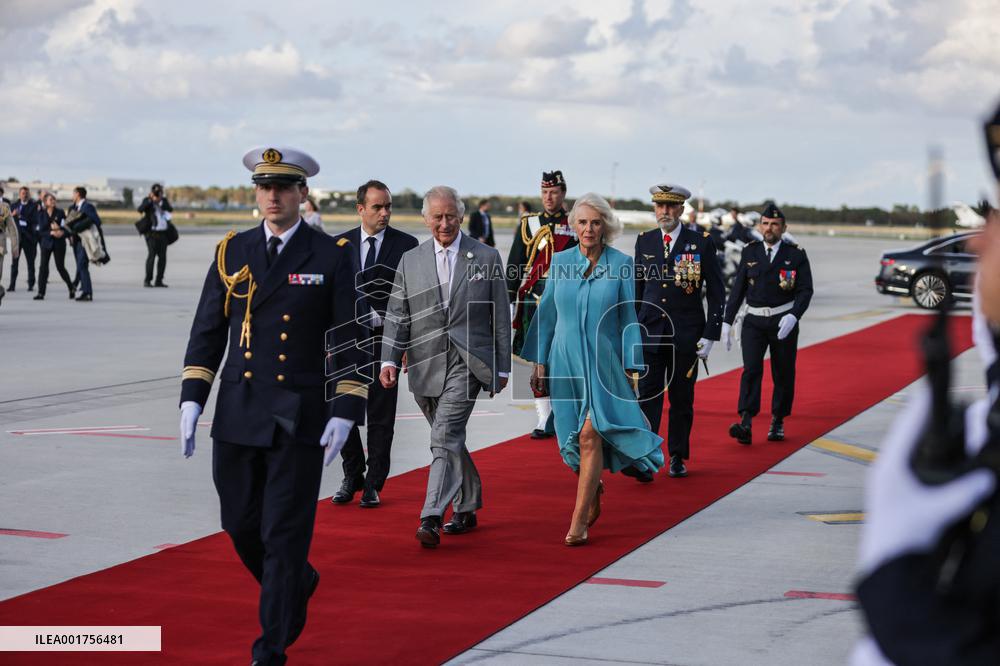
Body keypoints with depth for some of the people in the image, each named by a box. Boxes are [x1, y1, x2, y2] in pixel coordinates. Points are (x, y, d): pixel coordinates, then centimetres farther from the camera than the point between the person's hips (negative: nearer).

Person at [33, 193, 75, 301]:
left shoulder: (60, 212, 0)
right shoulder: (41, 214, 2)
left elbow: (67, 227, -2)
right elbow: (41, 230, -4)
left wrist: (62, 233, -23)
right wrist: (51, 232, -20)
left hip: (59, 243, -1)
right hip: (46, 243, 1)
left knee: (60, 267, 1)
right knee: (43, 267, -6)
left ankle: (71, 288, 22)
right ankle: (41, 293, -5)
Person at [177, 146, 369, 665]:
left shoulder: (334, 257, -2)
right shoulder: (232, 252, 7)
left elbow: (351, 340, -3)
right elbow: (207, 330, 9)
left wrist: (345, 411, -10)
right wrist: (192, 399, 1)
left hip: (300, 419, -4)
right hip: (237, 415, 4)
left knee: (284, 535, -2)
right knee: (240, 524, 11)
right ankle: (297, 585, 40)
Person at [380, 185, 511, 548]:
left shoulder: (486, 258, 4)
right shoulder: (410, 261, 10)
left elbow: (500, 316, 7)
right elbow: (397, 315, 7)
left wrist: (502, 366, 6)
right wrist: (390, 360, -6)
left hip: (467, 362, -4)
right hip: (426, 364, 4)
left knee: (446, 437, -16)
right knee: (450, 439, 13)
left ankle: (431, 518, -21)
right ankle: (467, 509, 28)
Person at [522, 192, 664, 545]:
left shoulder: (622, 264, -4)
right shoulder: (560, 261, 3)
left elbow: (628, 317, -1)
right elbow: (546, 314, 8)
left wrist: (631, 366, -5)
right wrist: (539, 363, 6)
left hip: (602, 363, -3)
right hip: (565, 361, 3)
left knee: (590, 435, -13)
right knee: (574, 436, 9)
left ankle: (579, 522, -12)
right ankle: (594, 488, 39)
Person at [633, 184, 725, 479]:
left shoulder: (701, 243, -2)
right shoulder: (644, 242, 6)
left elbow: (717, 293, 0)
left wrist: (710, 336, -5)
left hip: (686, 335, -1)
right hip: (650, 333, 1)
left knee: (682, 399, 8)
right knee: (648, 396, -8)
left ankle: (677, 457, 21)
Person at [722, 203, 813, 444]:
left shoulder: (796, 255, -2)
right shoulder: (749, 252, 5)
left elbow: (806, 290, -7)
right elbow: (738, 288, 7)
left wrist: (793, 316, -23)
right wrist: (727, 321, 5)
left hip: (783, 322, -1)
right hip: (754, 322, 1)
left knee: (783, 374, 7)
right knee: (751, 370, -13)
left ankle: (777, 422, 22)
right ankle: (746, 425, -22)